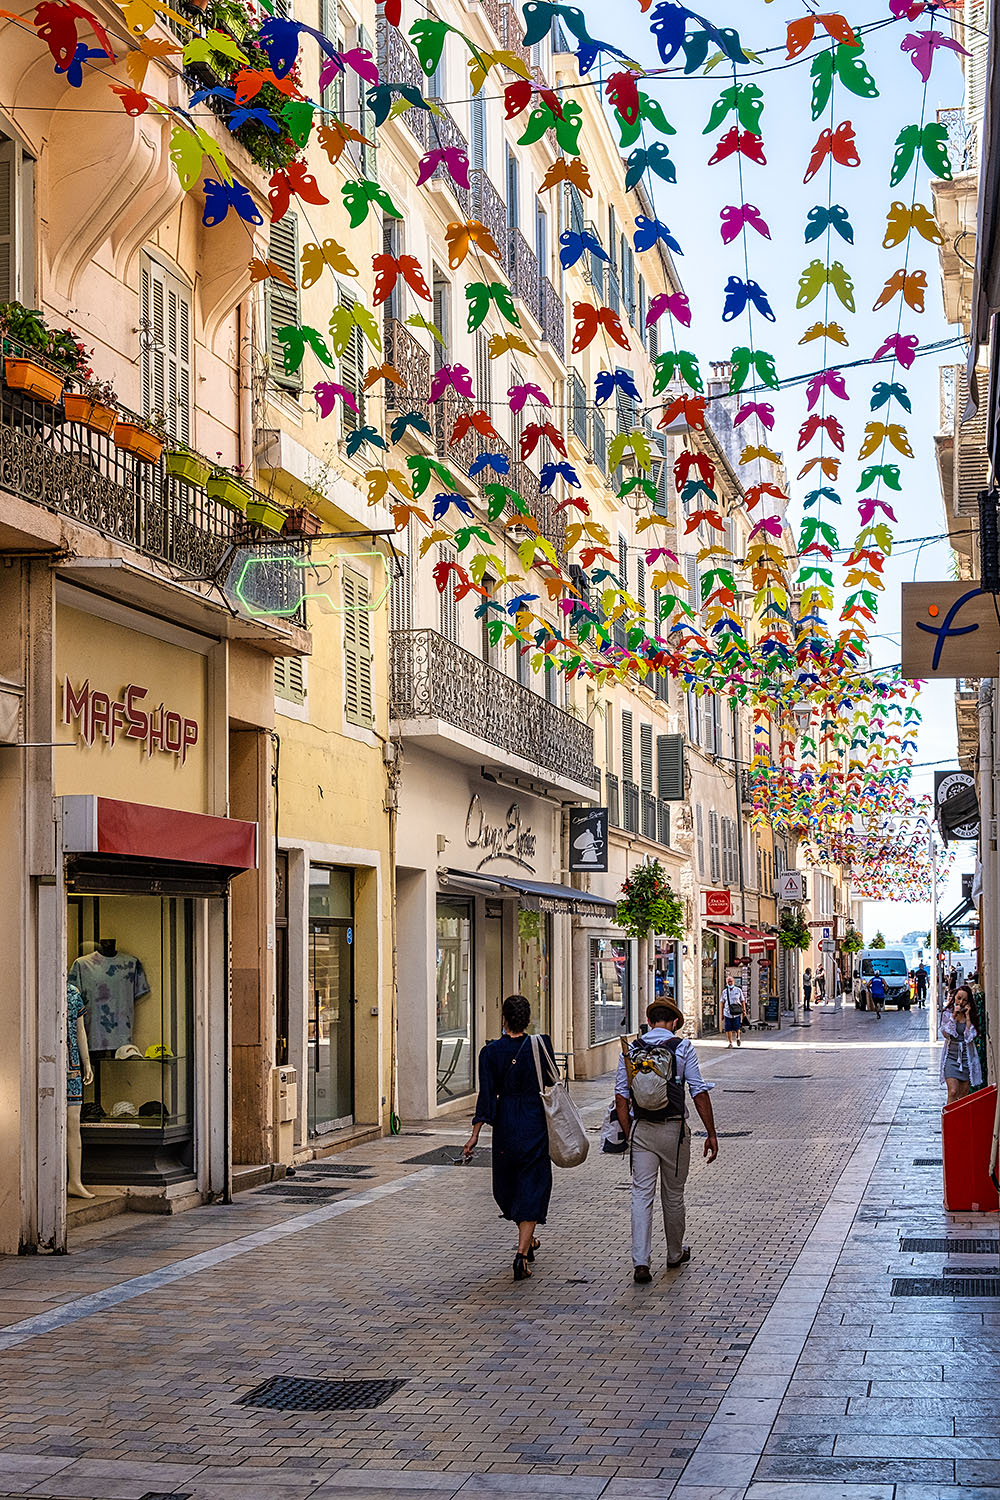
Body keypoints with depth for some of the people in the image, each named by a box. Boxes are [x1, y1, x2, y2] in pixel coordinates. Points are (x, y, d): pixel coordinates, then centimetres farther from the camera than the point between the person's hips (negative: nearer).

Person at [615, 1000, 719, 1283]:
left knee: (641, 1195, 0)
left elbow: (621, 1095, 1)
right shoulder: (682, 1048, -5)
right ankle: (675, 1254, 31)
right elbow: (699, 1093, -7)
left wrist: (627, 1133, 8)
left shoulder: (630, 1049, 2)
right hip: (674, 1129, -1)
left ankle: (640, 1262, -11)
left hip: (641, 1129, 1)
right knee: (673, 1195, 14)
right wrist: (711, 1133, -3)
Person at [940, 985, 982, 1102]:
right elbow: (947, 1033, -10)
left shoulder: (971, 1015, 3)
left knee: (964, 1095, 4)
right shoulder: (947, 1013, 2)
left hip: (967, 1057, 2)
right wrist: (954, 1016, -13)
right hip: (951, 1056, -2)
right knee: (953, 1092, -14)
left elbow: (970, 1037, -8)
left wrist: (967, 1016, -11)